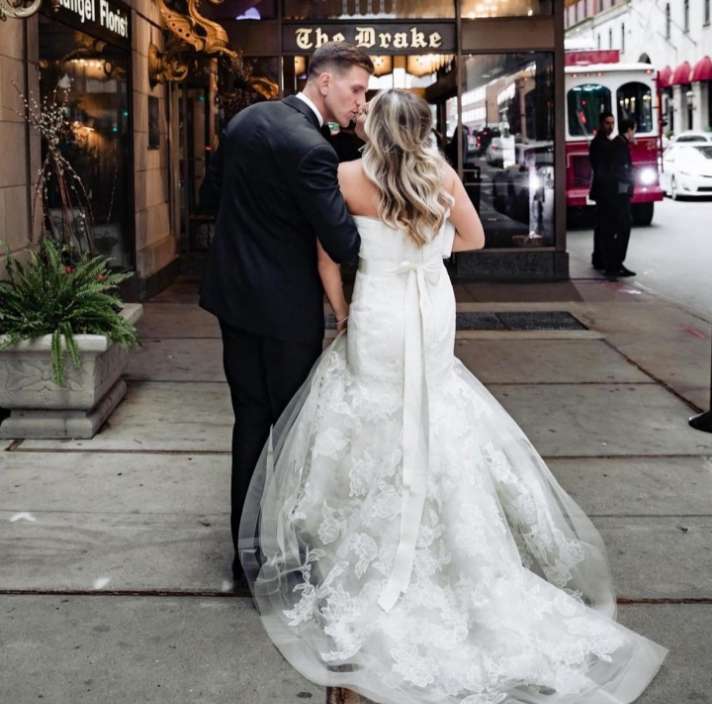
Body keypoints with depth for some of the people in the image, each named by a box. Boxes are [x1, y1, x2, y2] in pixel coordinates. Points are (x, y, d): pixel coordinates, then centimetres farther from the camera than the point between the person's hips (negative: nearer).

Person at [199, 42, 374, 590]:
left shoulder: (245, 120, 5)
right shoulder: (309, 149, -22)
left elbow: (213, 187, 19)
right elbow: (344, 245, -24)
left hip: (233, 295, 8)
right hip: (285, 306, -8)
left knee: (250, 421, 14)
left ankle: (247, 555, 22)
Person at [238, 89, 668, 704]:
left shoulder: (349, 177, -7)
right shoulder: (444, 177, 0)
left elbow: (328, 260, -3)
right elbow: (474, 239, 12)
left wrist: (344, 316, 9)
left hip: (377, 319, -3)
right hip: (434, 319, 3)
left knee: (375, 439, 7)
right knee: (433, 431, 15)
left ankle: (367, 566, 14)